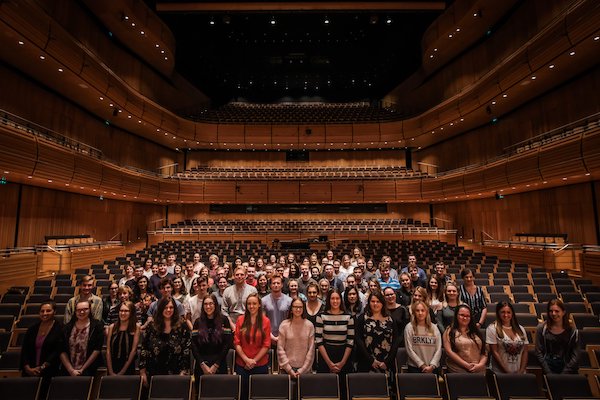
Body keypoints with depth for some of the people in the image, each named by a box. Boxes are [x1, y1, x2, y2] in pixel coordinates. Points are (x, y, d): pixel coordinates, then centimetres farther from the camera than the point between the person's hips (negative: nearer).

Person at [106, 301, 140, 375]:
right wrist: (111, 372, -7)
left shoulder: (136, 327, -7)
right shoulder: (112, 327, 1)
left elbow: (133, 350, -10)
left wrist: (122, 372, -11)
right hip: (112, 366, 2)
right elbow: (108, 350, -1)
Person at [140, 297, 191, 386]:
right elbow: (144, 349, 4)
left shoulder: (182, 327, -4)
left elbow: (187, 351, -4)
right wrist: (142, 372, 1)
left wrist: (183, 372, -8)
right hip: (154, 374, 2)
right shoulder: (152, 327, 2)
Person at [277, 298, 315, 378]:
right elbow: (280, 349, -6)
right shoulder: (284, 325, -7)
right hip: (287, 368, 0)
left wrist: (302, 370, -6)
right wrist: (289, 370, -8)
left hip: (305, 369, 1)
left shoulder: (309, 325, -5)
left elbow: (311, 350, -3)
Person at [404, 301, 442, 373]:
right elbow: (409, 350, -7)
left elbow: (438, 349, 2)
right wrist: (422, 365, -11)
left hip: (433, 368, 3)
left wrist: (432, 365, -8)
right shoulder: (409, 327, -3)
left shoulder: (434, 327, 6)